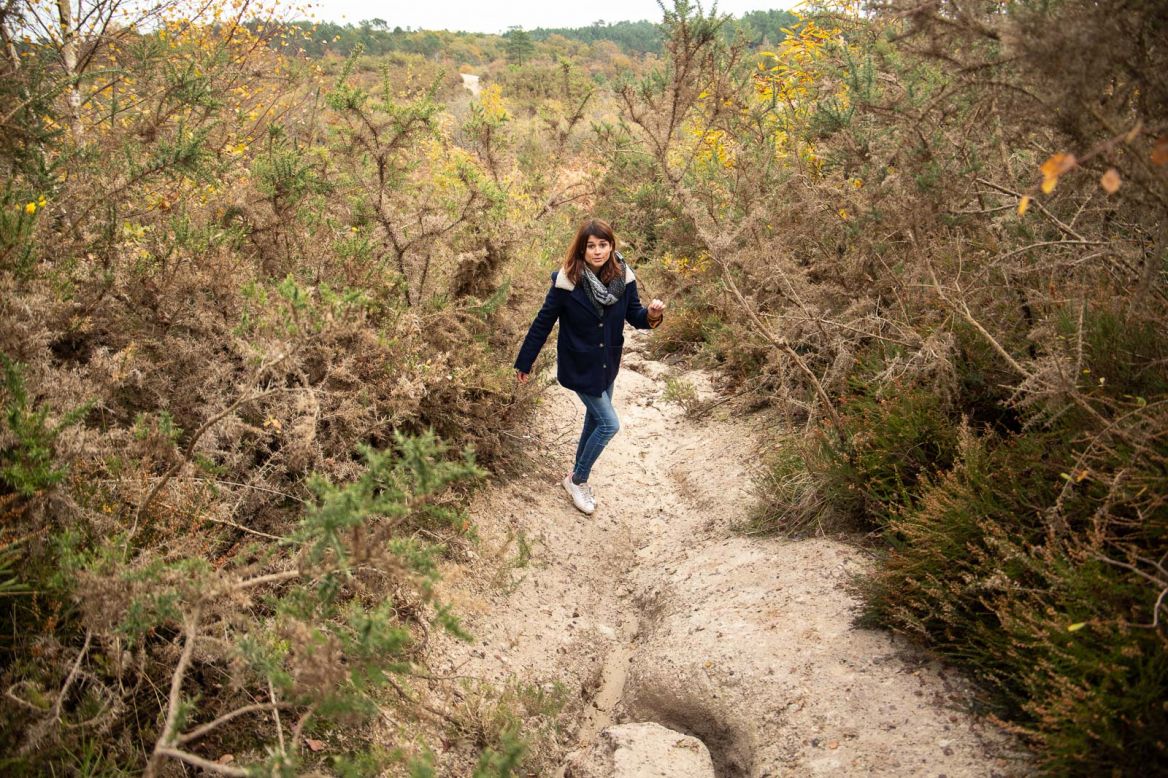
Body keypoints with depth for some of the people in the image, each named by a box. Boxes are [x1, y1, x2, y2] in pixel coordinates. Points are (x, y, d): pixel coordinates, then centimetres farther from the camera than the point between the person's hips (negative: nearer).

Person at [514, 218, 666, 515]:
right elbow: (543, 323, -14)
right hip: (579, 367, -5)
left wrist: (651, 315, -25)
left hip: (608, 364, 5)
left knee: (595, 419, 18)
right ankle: (577, 480, 15)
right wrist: (524, 363, -7)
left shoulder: (623, 277, -11)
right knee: (609, 423, -6)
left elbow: (634, 315, 0)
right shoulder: (566, 282, -23)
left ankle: (578, 474, 40)